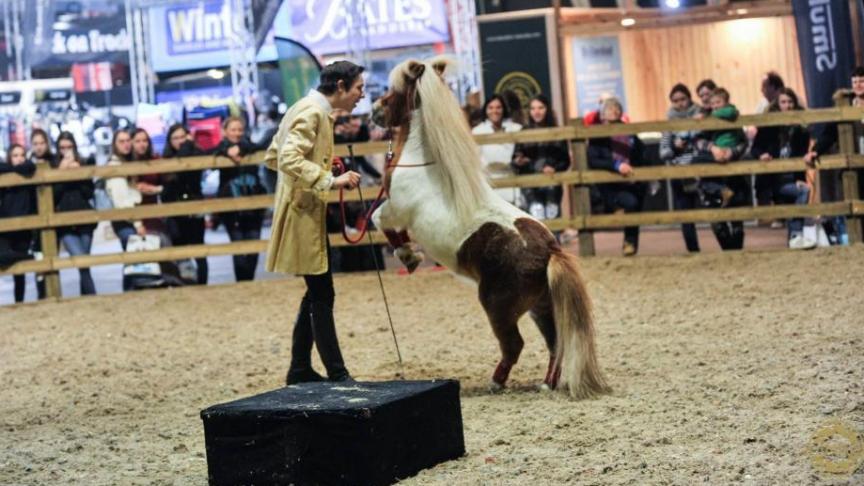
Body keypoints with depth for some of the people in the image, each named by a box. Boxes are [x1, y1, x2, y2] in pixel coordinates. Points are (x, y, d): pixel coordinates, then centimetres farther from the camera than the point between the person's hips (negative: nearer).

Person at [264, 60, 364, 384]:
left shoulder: (308, 109, 15)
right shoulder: (313, 112, -15)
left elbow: (273, 157, 20)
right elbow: (289, 160, -27)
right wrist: (331, 180, -32)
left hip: (304, 213, 10)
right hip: (304, 214, -10)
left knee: (316, 293, 15)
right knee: (322, 294, -7)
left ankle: (300, 370, 20)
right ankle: (337, 375, -4)